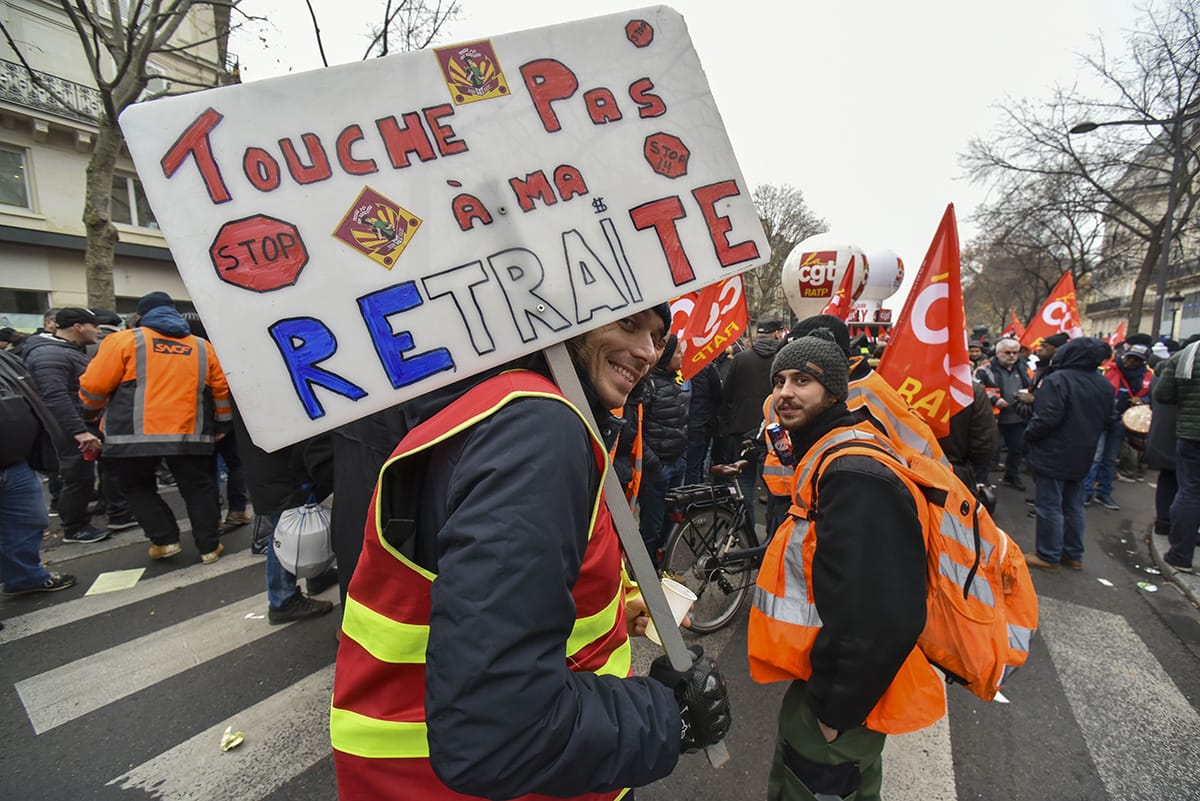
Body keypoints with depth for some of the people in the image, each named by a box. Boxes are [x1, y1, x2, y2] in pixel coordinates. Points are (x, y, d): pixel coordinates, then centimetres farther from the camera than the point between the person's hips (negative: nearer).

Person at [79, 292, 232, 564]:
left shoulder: (124, 340, 0)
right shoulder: (202, 346, 10)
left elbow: (94, 386, 0)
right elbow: (221, 389, 12)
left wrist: (93, 408, 21)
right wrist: (222, 424, 22)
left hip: (135, 434, -2)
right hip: (190, 434, 2)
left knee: (137, 487, 19)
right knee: (198, 489, 12)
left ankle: (164, 540, 14)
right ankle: (209, 547, 14)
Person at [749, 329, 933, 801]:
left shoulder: (854, 476, -28)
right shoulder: (826, 455, 7)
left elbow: (881, 620, -31)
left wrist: (835, 708, -19)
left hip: (841, 702, -9)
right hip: (829, 679, 9)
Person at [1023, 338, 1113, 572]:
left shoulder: (1058, 380, -21)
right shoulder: (1104, 385, 6)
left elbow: (1046, 418, -25)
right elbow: (1107, 421, 14)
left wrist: (1030, 435, -9)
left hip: (1052, 456, -8)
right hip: (1082, 457, 8)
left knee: (1049, 506, 2)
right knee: (1074, 506, 18)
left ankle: (1048, 556, 10)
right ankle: (1073, 555, 28)